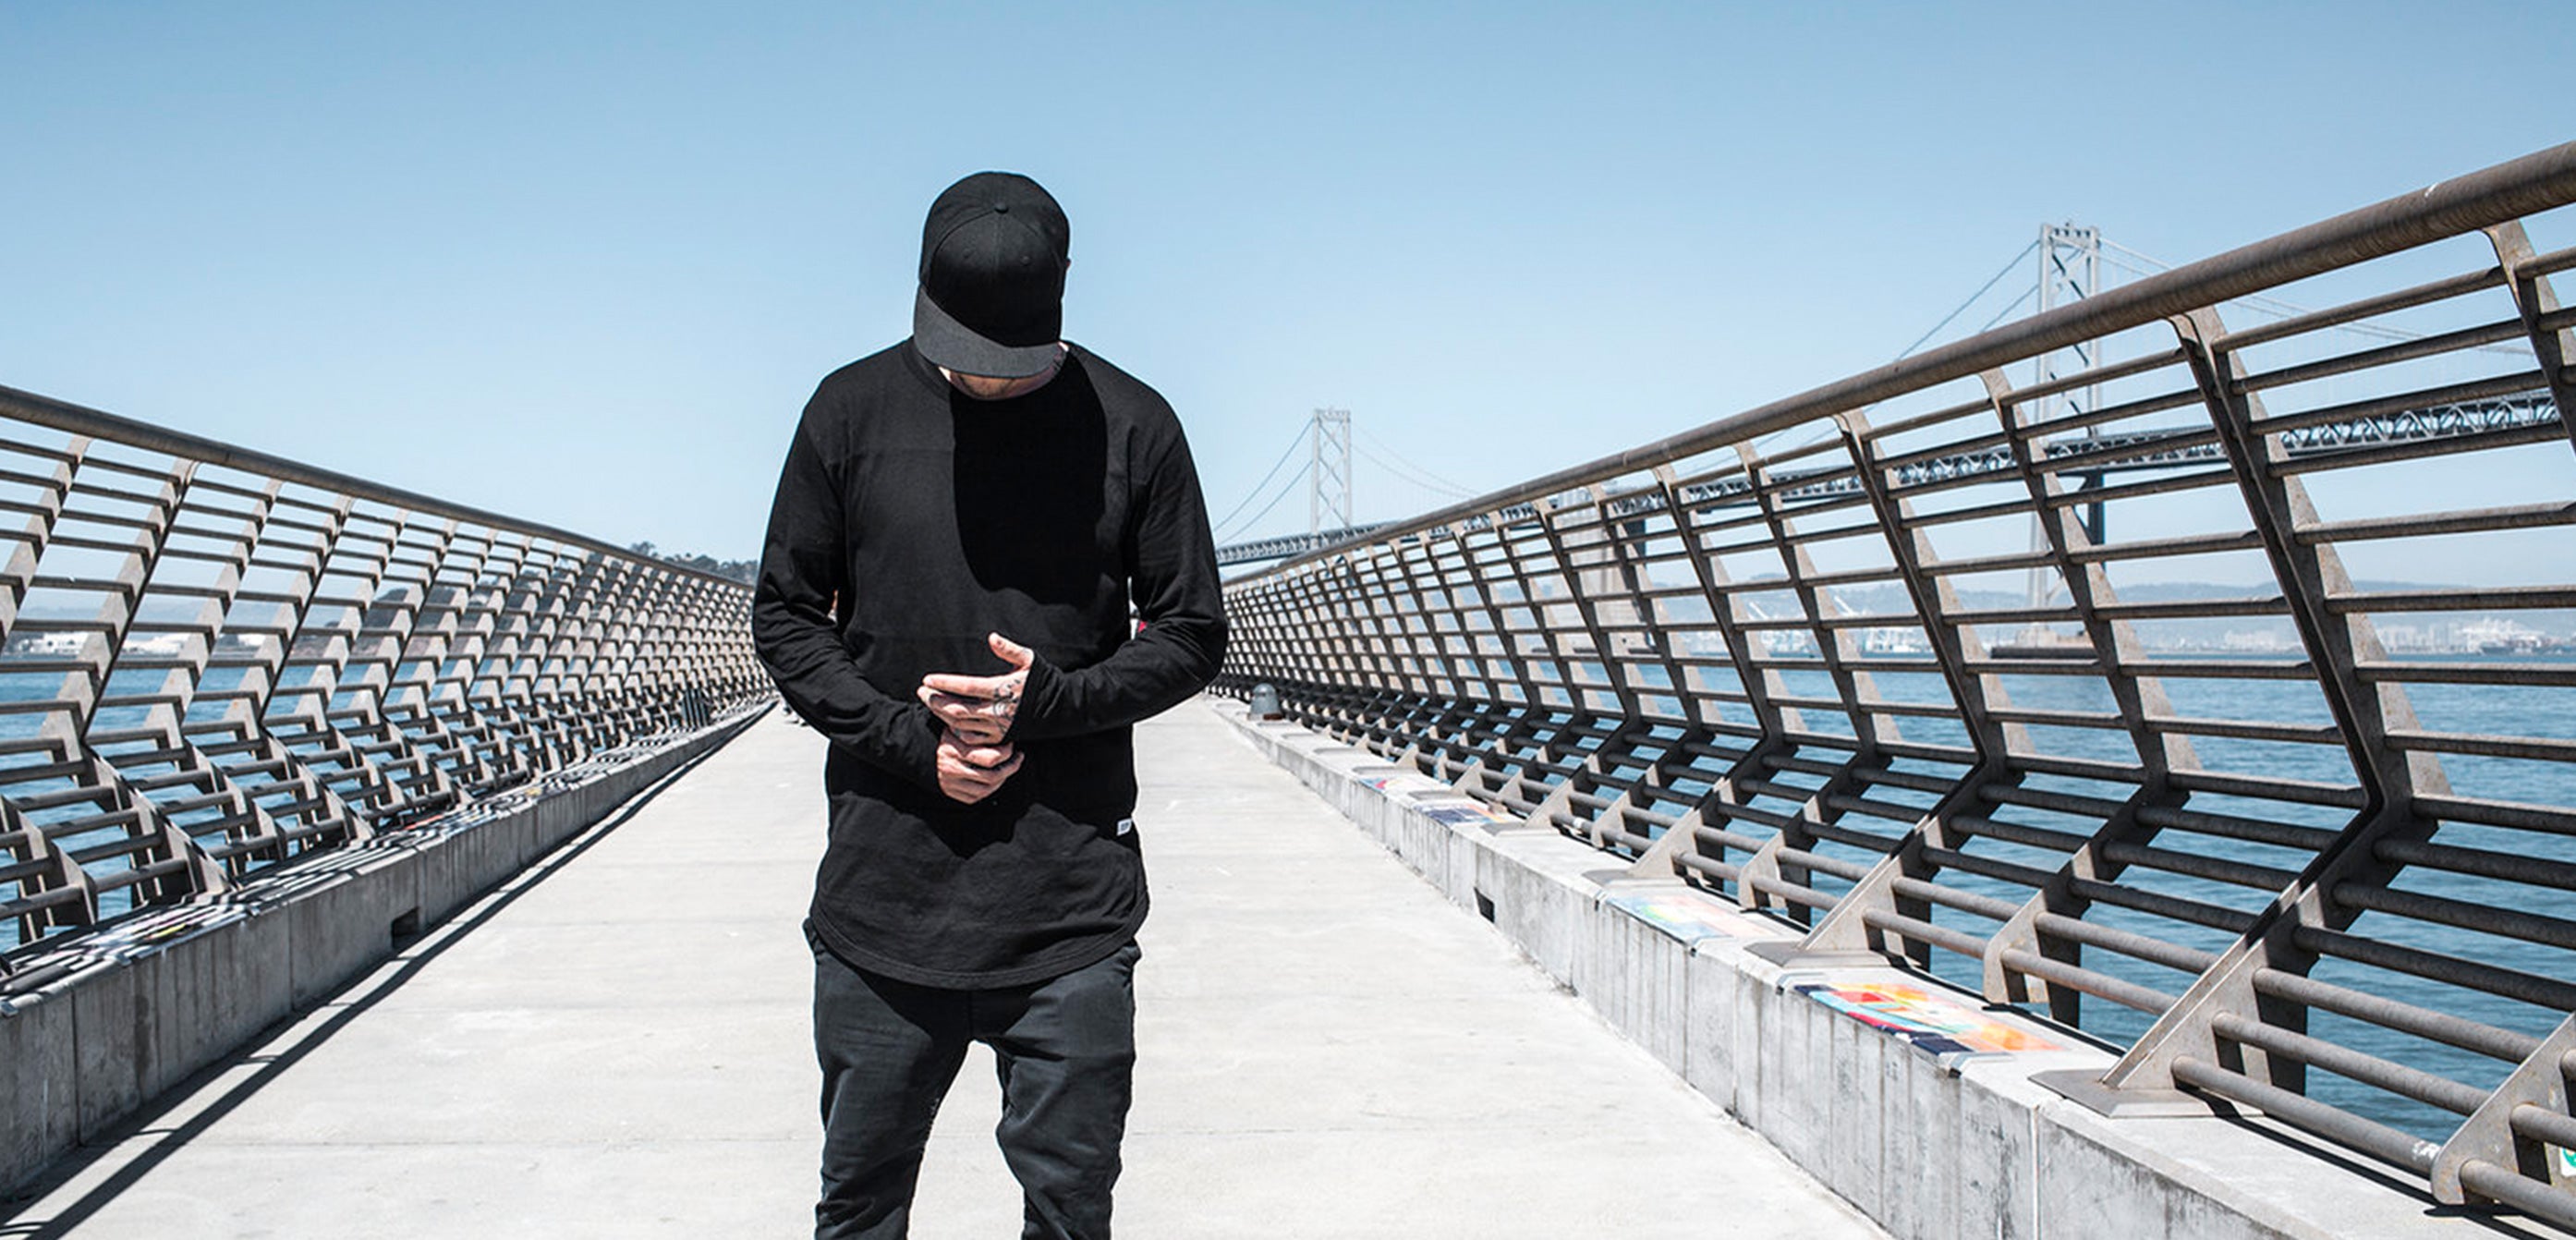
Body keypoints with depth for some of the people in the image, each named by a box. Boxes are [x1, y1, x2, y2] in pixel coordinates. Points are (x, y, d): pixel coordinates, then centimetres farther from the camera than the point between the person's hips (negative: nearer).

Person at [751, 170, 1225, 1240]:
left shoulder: (1132, 425, 0)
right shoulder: (852, 411, 2)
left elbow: (1192, 633, 5)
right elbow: (784, 616, 6)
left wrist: (1048, 699, -12)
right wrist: (908, 741, -9)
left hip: (1073, 905, -1)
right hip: (883, 889, 1)